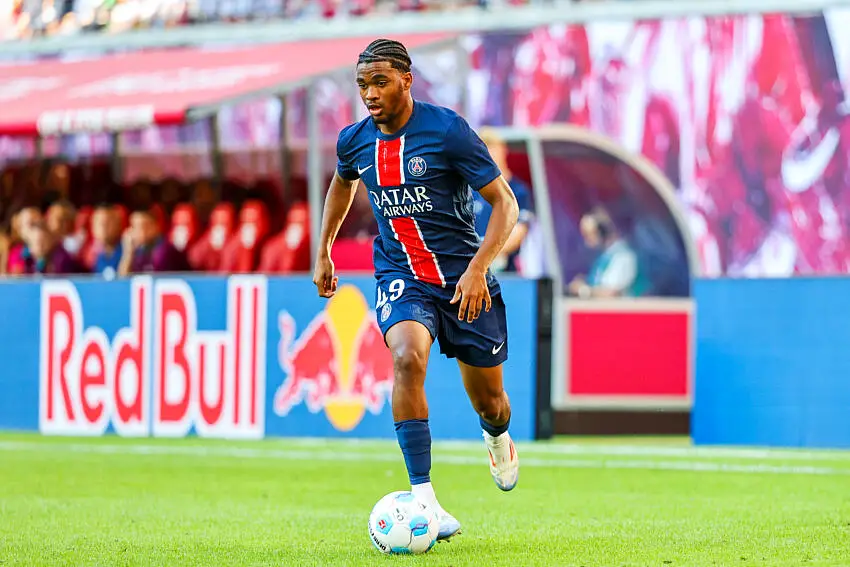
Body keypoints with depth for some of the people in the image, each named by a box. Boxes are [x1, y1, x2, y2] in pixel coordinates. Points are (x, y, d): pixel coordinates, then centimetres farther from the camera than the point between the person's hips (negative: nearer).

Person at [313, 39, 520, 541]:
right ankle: (424, 497, -34)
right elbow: (343, 183, 24)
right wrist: (323, 251, 27)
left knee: (488, 400, 11)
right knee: (408, 357, -31)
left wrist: (477, 268, -23)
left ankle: (498, 437, 53)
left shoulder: (447, 130, -16)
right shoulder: (354, 141, -2)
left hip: (463, 279, -1)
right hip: (401, 278, 2)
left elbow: (505, 203, -12)